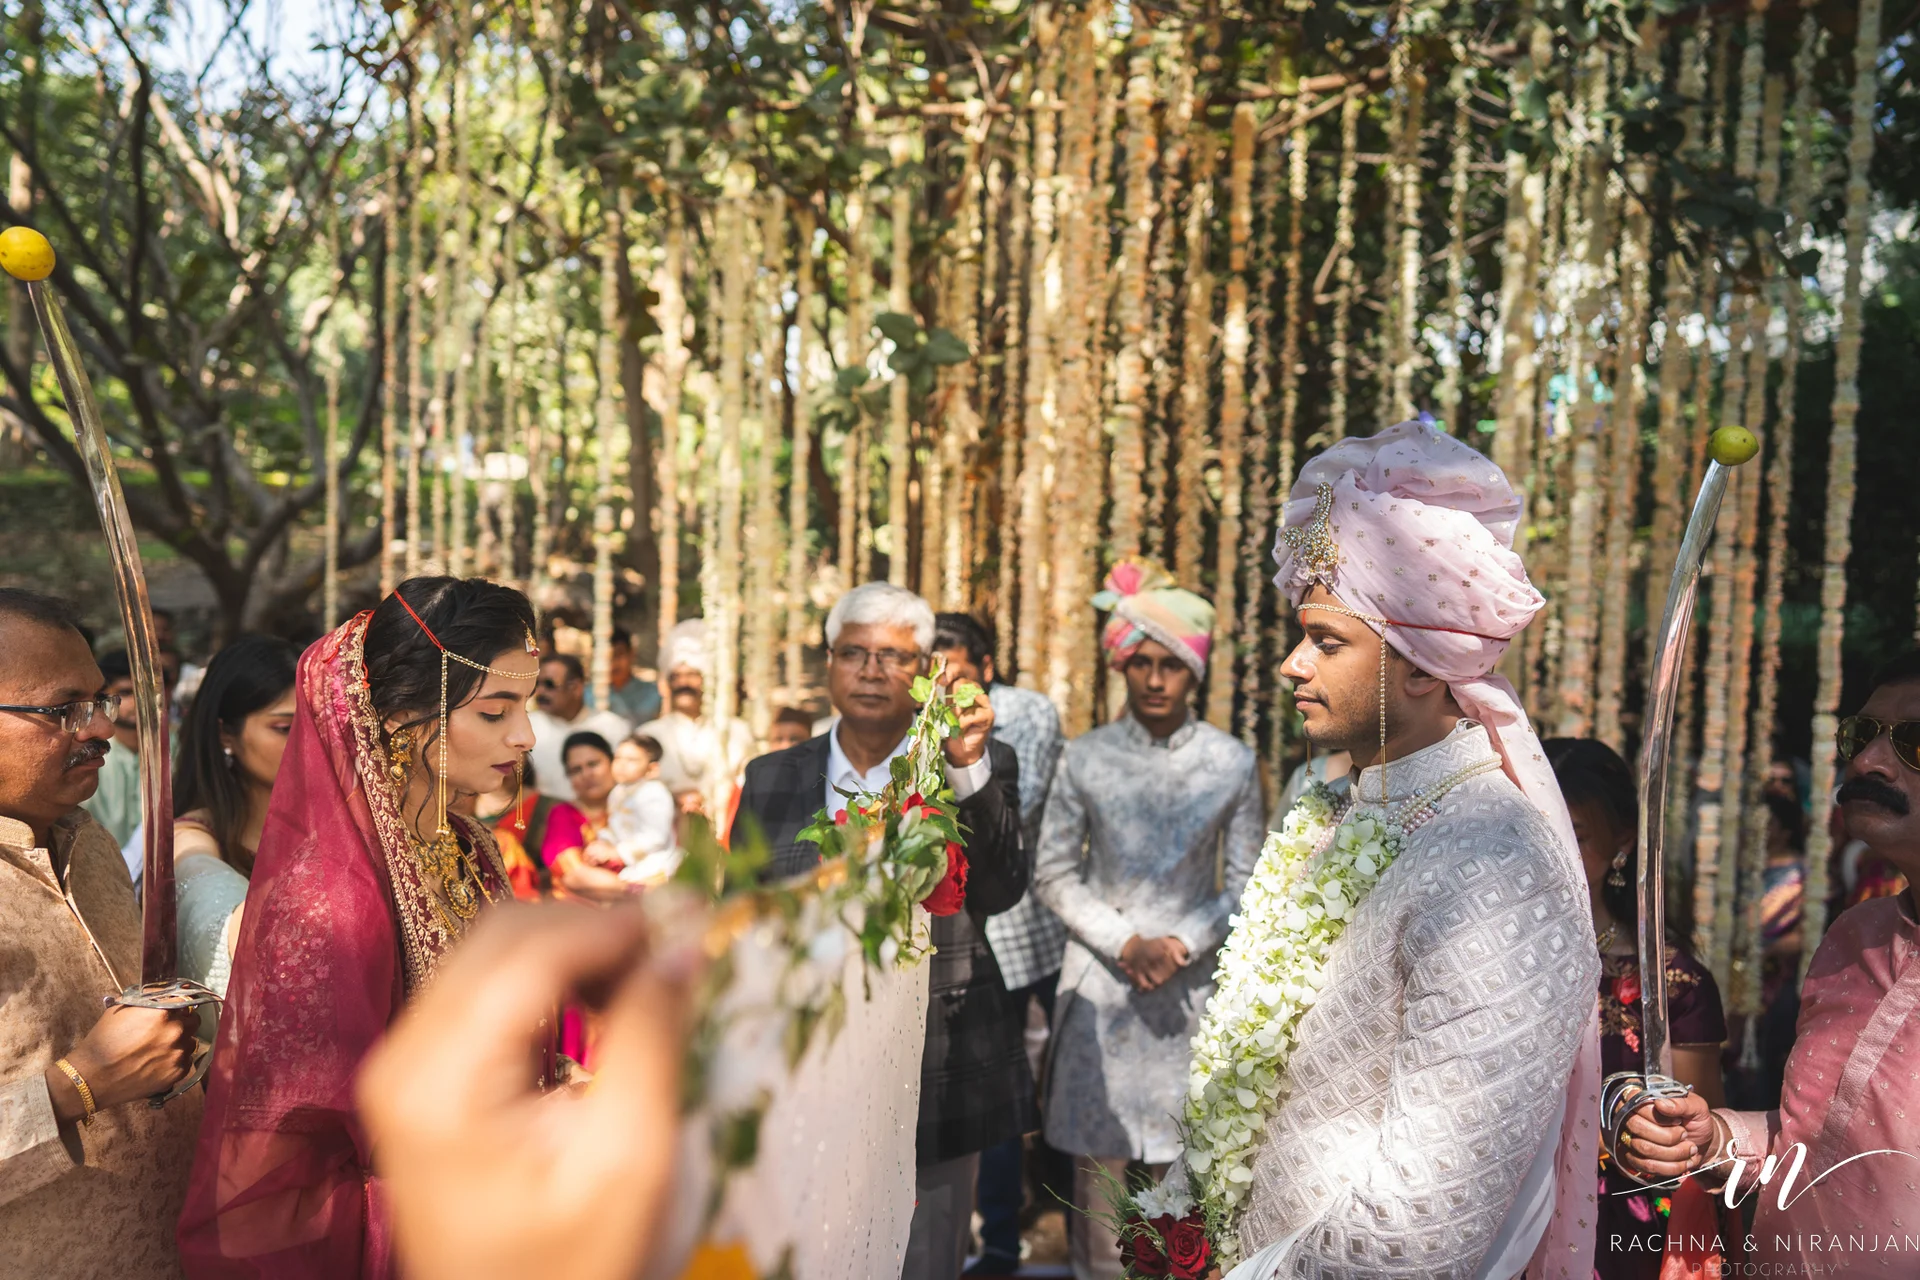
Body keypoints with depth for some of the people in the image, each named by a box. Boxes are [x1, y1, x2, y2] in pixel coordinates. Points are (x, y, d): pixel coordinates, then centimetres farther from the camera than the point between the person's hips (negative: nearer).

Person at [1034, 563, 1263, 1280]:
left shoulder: (1232, 762, -1)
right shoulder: (1085, 758, -2)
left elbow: (1244, 881, 3)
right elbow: (1053, 874, 0)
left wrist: (1182, 944, -10)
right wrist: (1124, 944, -10)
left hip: (1191, 982, 0)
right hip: (1101, 981, 0)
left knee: (1179, 1154, 7)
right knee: (1099, 1151, 5)